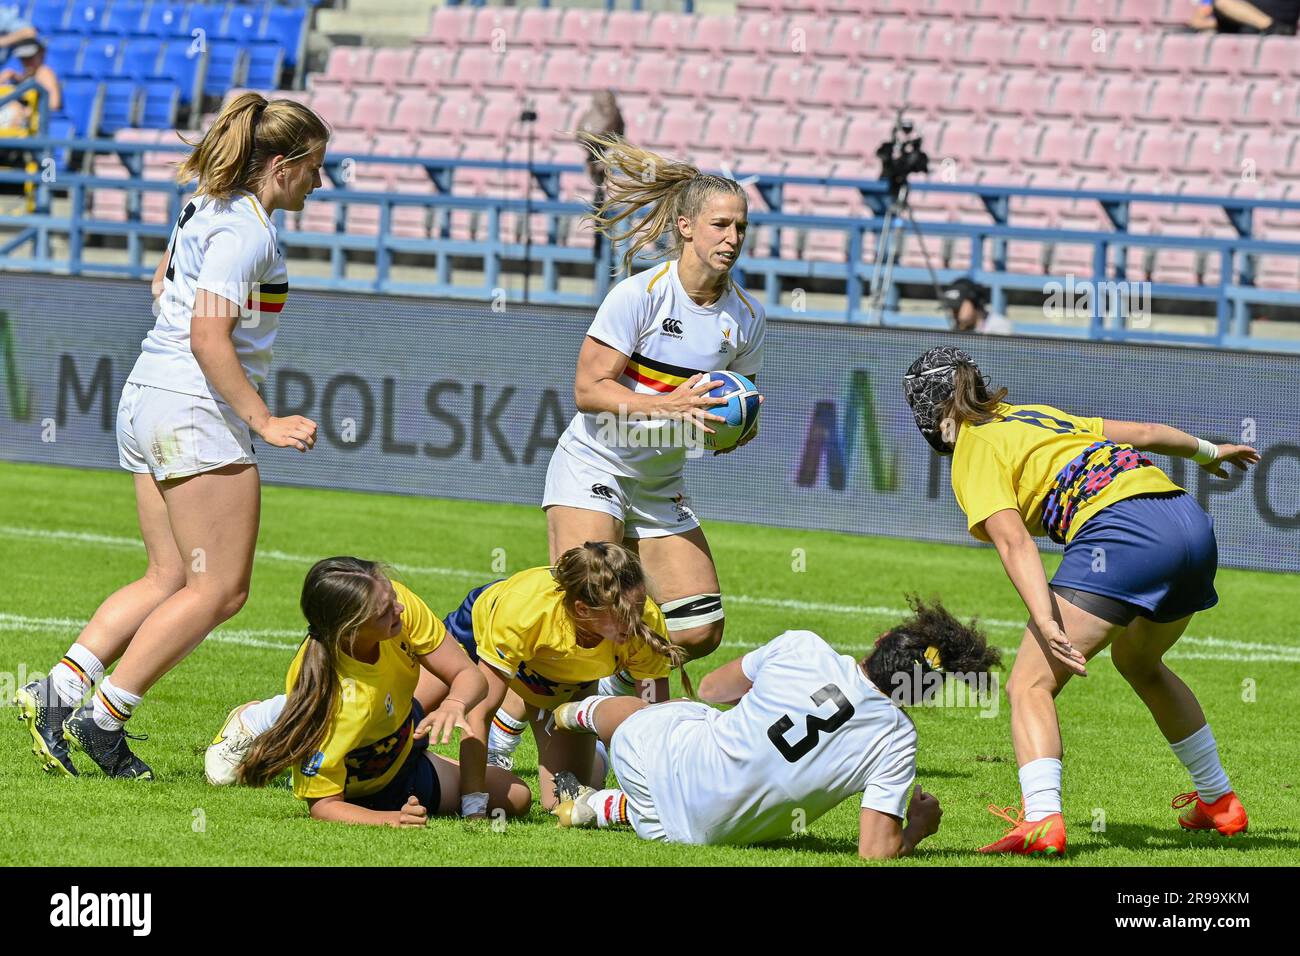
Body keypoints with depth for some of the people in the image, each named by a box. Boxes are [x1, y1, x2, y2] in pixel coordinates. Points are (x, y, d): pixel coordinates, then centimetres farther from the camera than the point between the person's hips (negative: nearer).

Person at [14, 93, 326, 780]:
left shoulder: (206, 208, 13)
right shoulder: (246, 231, -16)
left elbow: (162, 284, 29)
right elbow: (208, 337, -23)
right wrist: (263, 421, -21)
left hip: (148, 396, 10)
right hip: (197, 410, -10)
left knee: (168, 580, 12)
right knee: (220, 589, -4)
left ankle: (59, 690, 1)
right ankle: (103, 716, -6)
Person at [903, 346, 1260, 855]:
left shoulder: (974, 455, 6)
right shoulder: (1040, 415, 27)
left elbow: (1014, 543, -11)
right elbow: (1145, 432, 34)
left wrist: (1048, 626, -23)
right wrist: (1208, 451, 52)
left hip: (1121, 532, -8)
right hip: (1191, 520, 8)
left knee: (1029, 686, -6)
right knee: (1138, 663, 33)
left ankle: (1041, 820, -28)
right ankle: (1218, 801, 39)